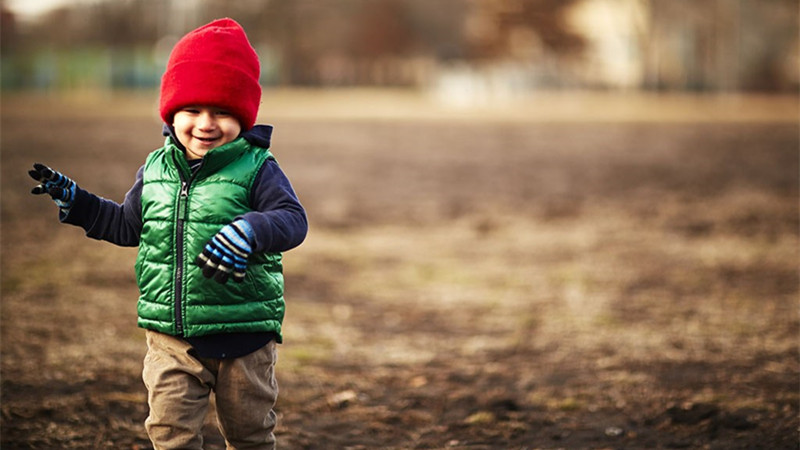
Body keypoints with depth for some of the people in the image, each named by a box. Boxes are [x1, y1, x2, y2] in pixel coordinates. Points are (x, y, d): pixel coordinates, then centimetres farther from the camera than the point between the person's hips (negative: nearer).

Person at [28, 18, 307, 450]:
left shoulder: (256, 169, -10)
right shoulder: (155, 171, 5)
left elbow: (292, 219, -21)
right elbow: (127, 224, 19)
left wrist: (249, 231, -39)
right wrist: (73, 200, 12)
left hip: (243, 336, -3)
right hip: (171, 337, 3)